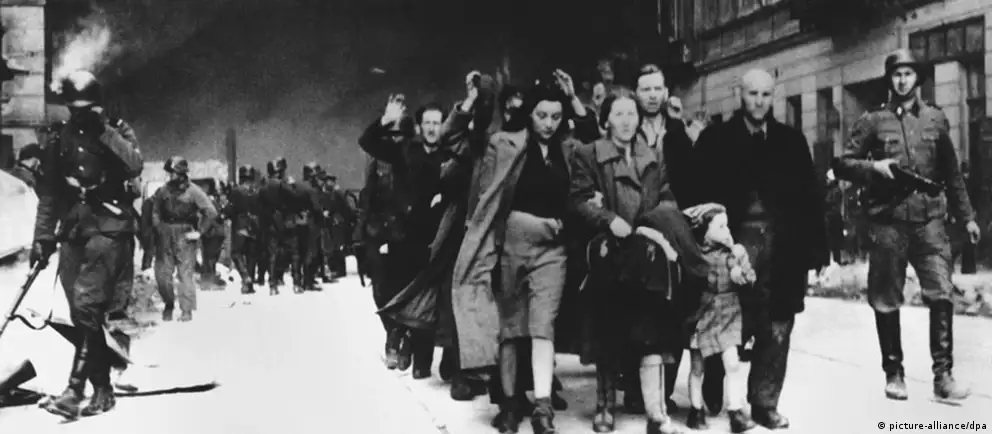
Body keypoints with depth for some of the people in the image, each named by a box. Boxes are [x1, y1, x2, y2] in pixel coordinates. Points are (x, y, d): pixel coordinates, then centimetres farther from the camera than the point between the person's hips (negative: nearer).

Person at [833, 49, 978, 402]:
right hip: (888, 220, -1)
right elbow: (842, 164, 6)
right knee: (886, 301, 3)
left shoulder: (935, 119, 13)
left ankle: (943, 375, -5)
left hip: (930, 218, 1)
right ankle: (894, 373, 16)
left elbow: (952, 174, 17)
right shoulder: (872, 121, 7)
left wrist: (966, 216, 16)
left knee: (942, 294, -11)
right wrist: (874, 166, -12)